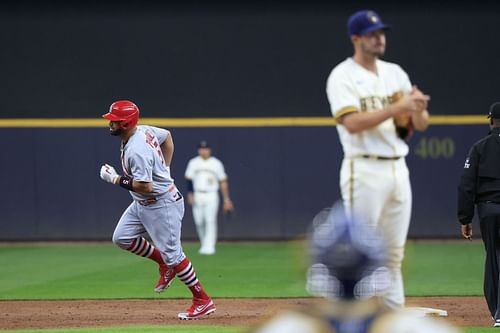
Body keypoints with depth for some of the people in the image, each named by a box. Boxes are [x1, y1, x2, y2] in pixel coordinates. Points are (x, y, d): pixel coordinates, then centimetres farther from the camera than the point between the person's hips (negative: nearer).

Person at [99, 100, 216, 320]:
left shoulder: (136, 151, -28)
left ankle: (203, 301, 5)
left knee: (172, 254, -4)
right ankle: (165, 264, 22)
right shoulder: (143, 130, 1)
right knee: (122, 238, 8)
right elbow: (167, 137, 18)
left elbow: (145, 186, -30)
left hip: (162, 205, -10)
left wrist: (115, 179, -19)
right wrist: (165, 169, 15)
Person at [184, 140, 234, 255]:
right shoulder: (193, 163, 8)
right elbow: (189, 179, 5)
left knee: (210, 221, -14)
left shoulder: (216, 163, 5)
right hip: (197, 196, 2)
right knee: (199, 222, 1)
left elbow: (223, 181, 7)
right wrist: (190, 194, -9)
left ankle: (209, 247, -18)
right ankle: (204, 244, 20)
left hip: (212, 196, -2)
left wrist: (226, 199, 3)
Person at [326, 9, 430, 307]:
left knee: (394, 254, 10)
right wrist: (397, 107, -24)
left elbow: (421, 124, 11)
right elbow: (352, 123, -19)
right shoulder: (343, 77, -5)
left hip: (398, 169, 7)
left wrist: (418, 108, -12)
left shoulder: (395, 73, 14)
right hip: (365, 171, -6)